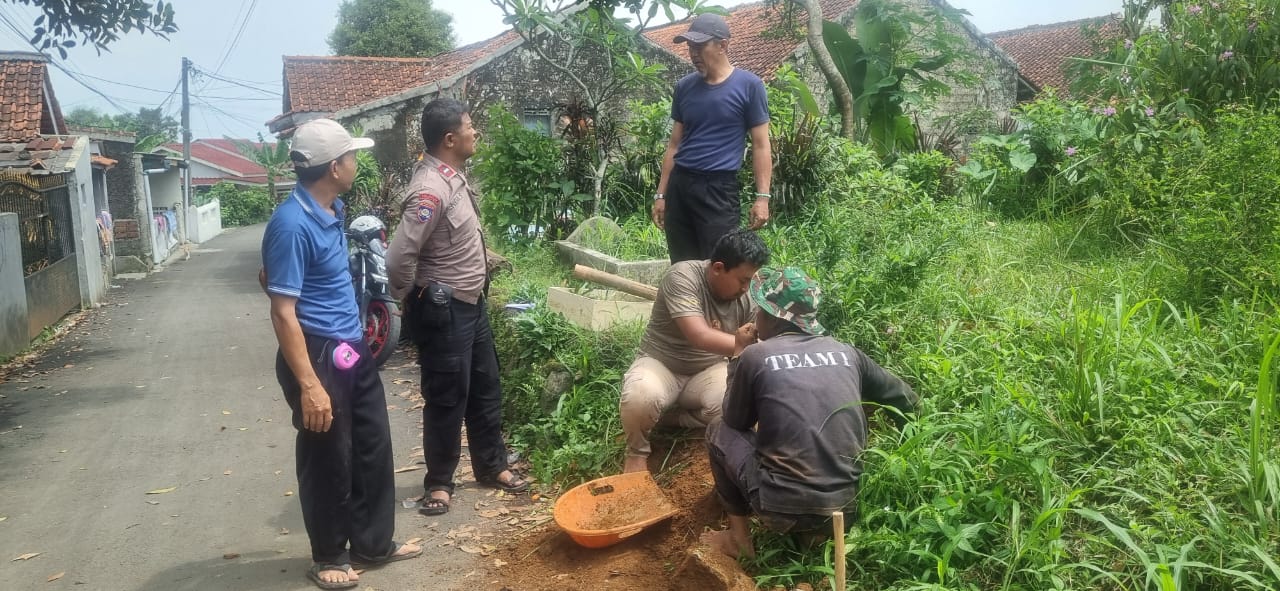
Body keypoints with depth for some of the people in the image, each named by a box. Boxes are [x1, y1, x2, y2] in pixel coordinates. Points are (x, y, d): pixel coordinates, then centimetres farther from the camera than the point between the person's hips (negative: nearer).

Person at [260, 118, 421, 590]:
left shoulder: (332, 210, 6)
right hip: (318, 355, -9)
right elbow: (283, 313, -23)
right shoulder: (292, 224, -22)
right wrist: (309, 385, -25)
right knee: (328, 459, 6)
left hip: (353, 350, 9)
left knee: (373, 447, 16)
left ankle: (374, 543, 32)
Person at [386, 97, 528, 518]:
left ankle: (492, 467, 33)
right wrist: (414, 299, -14)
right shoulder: (430, 190, -25)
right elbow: (399, 258, -29)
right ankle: (439, 482, 20)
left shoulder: (453, 175, 5)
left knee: (485, 388, 18)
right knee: (447, 399, 3)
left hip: (471, 302, 9)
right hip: (444, 311, -9)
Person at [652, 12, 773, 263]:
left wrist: (762, 196, -9)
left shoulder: (749, 85, -3)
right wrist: (661, 194, 12)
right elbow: (674, 144, 15)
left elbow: (760, 144, -3)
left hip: (719, 188, -4)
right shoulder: (684, 87, 10)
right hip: (679, 186, 5)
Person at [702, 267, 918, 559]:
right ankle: (821, 529, 22)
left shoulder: (755, 356, -5)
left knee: (720, 430, 18)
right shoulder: (846, 353, 7)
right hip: (847, 504, 5)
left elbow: (736, 421, 11)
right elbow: (906, 401, 18)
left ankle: (739, 537, 18)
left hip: (785, 509, -5)